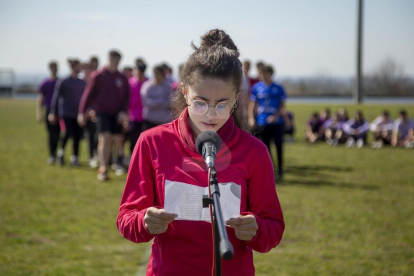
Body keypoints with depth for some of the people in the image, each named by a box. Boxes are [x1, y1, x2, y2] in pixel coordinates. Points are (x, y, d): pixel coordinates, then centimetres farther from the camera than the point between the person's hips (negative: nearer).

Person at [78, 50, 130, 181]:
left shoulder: (123, 79, 7)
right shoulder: (98, 76, -1)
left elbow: (126, 97, 9)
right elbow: (88, 94, 0)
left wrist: (123, 111, -6)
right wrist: (82, 112, -3)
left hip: (117, 115, 4)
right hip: (102, 112, -4)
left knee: (118, 139, 6)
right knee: (105, 138, -15)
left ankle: (119, 163, 26)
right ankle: (103, 169, -15)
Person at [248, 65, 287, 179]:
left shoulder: (278, 88, 2)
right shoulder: (257, 87, 4)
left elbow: (282, 105, 3)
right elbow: (252, 103, 7)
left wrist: (276, 116, -12)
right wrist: (251, 118, -3)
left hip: (277, 122, -1)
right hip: (262, 122, 1)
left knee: (278, 144, -6)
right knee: (266, 146, 5)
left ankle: (280, 169, 6)